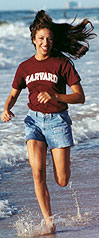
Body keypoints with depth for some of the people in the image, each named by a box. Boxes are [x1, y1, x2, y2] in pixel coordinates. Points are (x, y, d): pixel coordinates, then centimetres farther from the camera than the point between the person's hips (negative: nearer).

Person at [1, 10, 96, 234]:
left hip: (58, 120, -2)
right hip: (34, 120, 2)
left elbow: (80, 97, -9)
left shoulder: (63, 63, -7)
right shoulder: (25, 67, 4)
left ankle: (60, 162, 35)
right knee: (38, 172, -15)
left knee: (62, 181, -4)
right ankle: (48, 221, -3)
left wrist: (55, 96, -25)